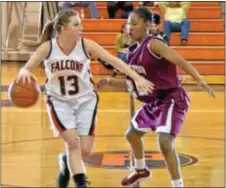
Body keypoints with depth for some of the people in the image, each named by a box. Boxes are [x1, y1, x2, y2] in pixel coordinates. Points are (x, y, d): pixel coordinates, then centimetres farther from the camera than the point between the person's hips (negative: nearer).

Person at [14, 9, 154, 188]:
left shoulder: (86, 45, -15)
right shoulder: (47, 47, -16)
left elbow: (113, 60, -16)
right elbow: (26, 69, -12)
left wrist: (137, 78, -25)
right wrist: (24, 73, -38)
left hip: (85, 100, 1)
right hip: (59, 101, -1)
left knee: (85, 150, -1)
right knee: (73, 142, -19)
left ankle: (67, 163, 33)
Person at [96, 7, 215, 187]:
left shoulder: (153, 44, -19)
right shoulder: (133, 51, 7)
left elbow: (181, 62, -28)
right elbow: (131, 84, 17)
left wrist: (201, 81, -40)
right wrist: (110, 82, 5)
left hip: (172, 100, -10)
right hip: (153, 102, 10)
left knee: (165, 143, -26)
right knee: (132, 134, 26)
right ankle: (140, 170, 52)